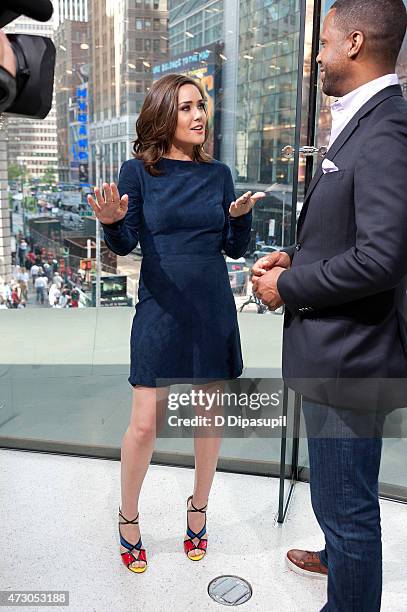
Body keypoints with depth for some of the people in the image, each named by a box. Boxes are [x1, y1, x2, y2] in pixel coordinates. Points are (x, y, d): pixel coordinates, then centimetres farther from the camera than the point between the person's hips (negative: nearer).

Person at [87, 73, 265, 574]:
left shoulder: (218, 173, 6)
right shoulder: (138, 171, -2)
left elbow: (235, 248, 7)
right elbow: (123, 245, -5)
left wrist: (241, 216, -13)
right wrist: (113, 221, -26)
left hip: (213, 311, 3)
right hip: (160, 311, -3)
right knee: (145, 423, 0)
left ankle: (198, 509, 34)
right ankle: (128, 519, 26)